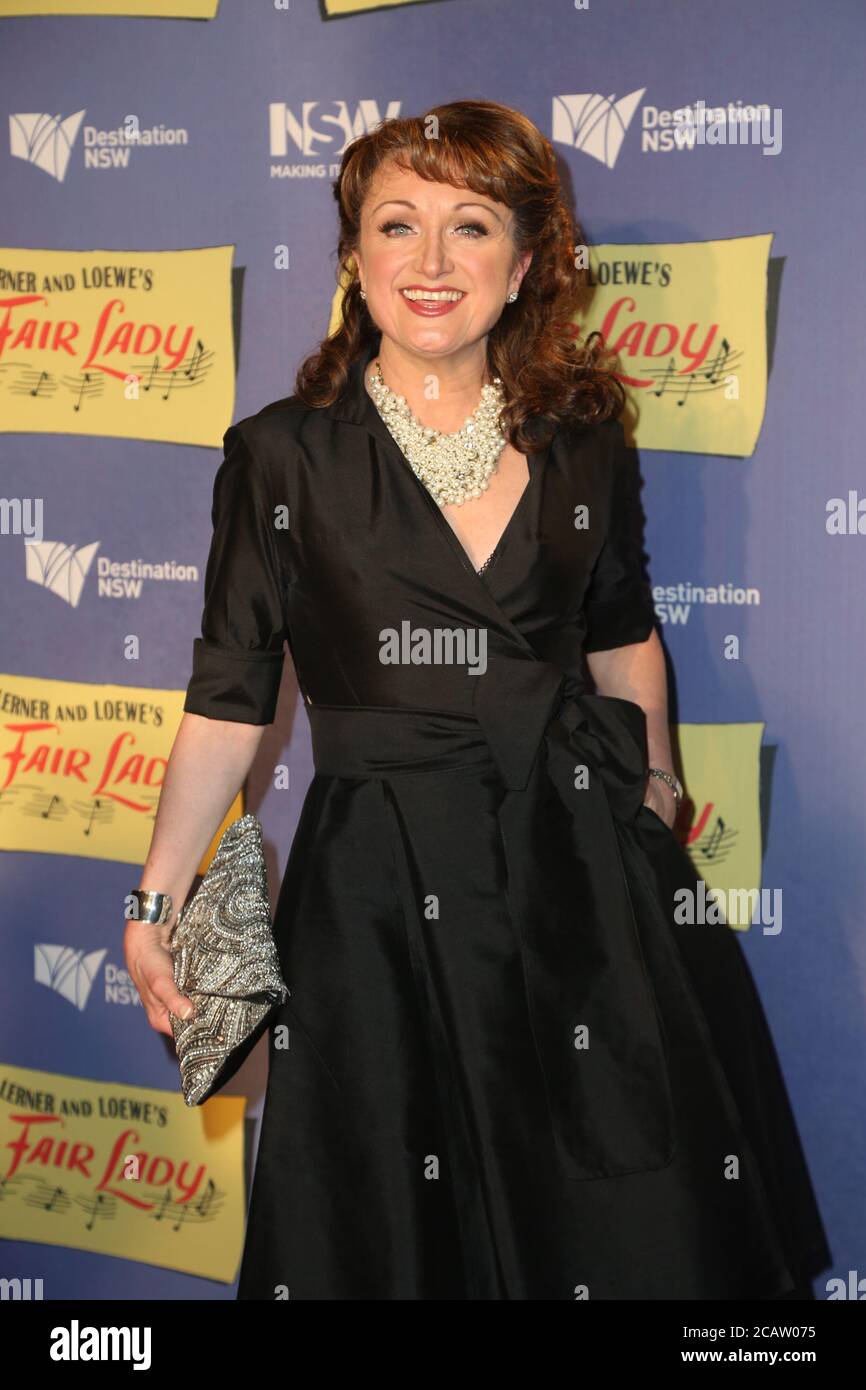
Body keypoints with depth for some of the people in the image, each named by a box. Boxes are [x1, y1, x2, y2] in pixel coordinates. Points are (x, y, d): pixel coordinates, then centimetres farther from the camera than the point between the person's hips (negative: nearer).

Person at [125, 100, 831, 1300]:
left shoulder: (584, 446, 3)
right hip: (380, 882, -2)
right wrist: (158, 899, -6)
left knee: (630, 1216, 9)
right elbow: (231, 696, -3)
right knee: (402, 1235, 10)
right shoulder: (281, 457, -4)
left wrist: (654, 786, 22)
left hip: (582, 862, 2)